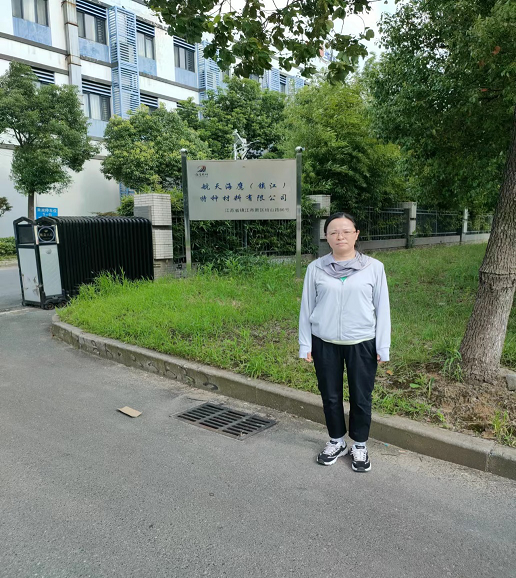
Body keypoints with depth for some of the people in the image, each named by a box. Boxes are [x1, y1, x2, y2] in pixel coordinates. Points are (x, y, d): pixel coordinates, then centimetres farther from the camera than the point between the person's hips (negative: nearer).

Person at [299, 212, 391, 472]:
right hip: (325, 344, 1)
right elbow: (306, 308, 3)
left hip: (361, 344, -1)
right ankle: (336, 442, 35)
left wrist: (383, 347, 0)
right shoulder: (316, 268, -1)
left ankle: (359, 446, 32)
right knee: (330, 396, 13)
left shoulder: (373, 267, -3)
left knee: (361, 398, 10)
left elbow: (382, 308, 1)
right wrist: (305, 345, 2)